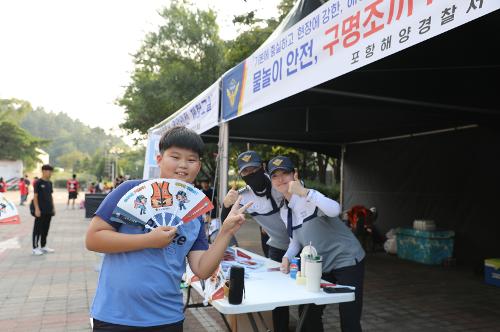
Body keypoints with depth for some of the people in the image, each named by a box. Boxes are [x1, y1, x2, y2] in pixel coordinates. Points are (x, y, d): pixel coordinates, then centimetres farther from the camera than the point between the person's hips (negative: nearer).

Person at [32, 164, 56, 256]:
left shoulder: (49, 183, 12)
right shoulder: (38, 182, -9)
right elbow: (35, 196, -10)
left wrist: (53, 208, 14)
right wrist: (37, 209, -16)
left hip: (48, 211, 7)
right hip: (40, 211, -7)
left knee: (45, 229, 13)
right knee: (38, 229, -1)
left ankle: (43, 246, 23)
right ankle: (35, 248, 6)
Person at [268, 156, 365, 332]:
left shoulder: (309, 199, -19)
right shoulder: (284, 211, 4)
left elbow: (334, 210, -39)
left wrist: (304, 192, -43)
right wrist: (287, 257, -4)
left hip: (347, 260, -7)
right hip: (322, 265, 8)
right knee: (307, 313, 13)